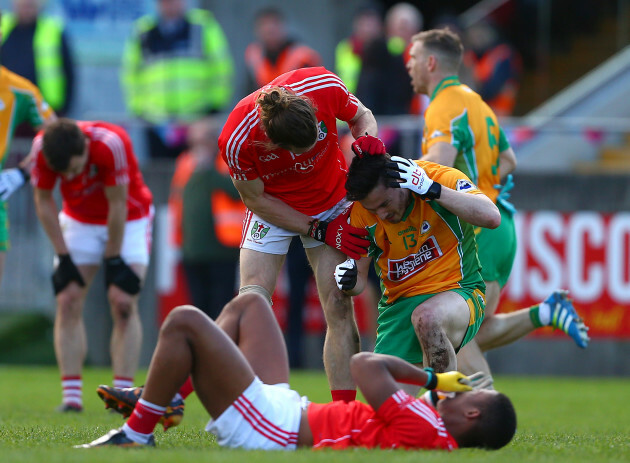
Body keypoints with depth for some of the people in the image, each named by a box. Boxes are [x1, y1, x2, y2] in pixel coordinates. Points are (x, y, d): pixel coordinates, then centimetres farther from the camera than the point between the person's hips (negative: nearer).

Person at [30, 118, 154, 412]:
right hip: (80, 220, 3)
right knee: (68, 303, -8)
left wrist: (113, 263, -17)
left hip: (129, 220, -3)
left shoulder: (111, 144, -35)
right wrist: (64, 258, -10)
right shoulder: (41, 149, -25)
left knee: (124, 305, -14)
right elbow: (43, 201, -9)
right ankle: (71, 396, -8)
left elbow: (118, 205, -25)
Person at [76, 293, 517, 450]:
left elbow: (365, 365, -24)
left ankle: (137, 434, 1)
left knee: (184, 321, -13)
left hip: (271, 430, -10)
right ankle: (164, 398, 26)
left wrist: (431, 378, -11)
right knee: (249, 304, 24)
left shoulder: (423, 429, -28)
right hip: (284, 404, 10)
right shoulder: (441, 434, 0)